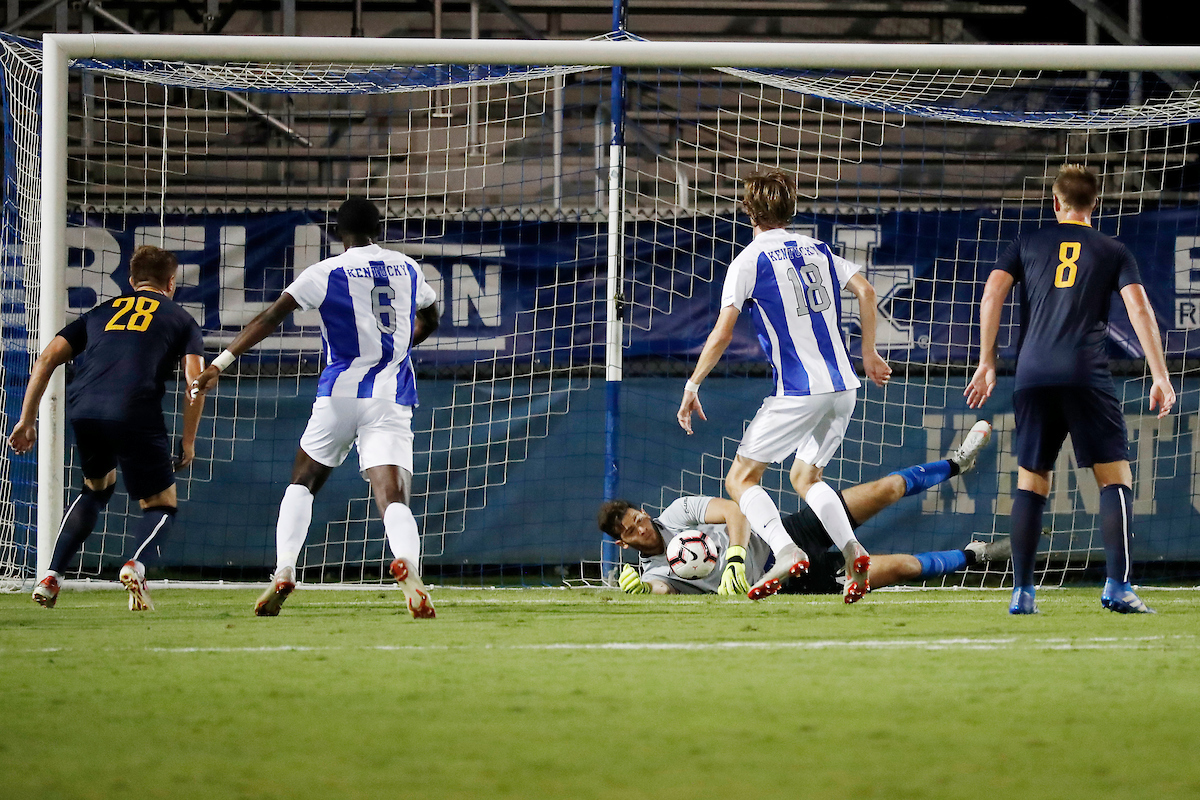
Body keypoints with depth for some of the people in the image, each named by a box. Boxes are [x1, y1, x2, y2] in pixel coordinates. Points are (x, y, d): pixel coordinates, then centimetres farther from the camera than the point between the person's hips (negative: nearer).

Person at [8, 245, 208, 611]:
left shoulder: (101, 313, 29)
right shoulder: (181, 319, 20)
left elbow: (47, 359, 19)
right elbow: (196, 381, 4)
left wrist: (27, 420, 20)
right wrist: (188, 441, 11)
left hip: (83, 411, 4)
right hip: (135, 416, -4)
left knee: (97, 487, 31)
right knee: (162, 506, 12)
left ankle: (50, 577, 18)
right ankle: (136, 565, -21)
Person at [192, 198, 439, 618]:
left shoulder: (326, 272, -1)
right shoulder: (407, 269, 11)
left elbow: (270, 318, -6)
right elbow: (428, 320, 30)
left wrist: (221, 362, -6)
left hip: (340, 393, -1)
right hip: (392, 402, 1)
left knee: (302, 482, 19)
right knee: (393, 495, -11)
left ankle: (283, 572, 6)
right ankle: (406, 565, -42)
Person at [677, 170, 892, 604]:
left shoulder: (748, 261, -4)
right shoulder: (818, 250, 14)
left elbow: (722, 333, -10)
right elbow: (865, 292, 11)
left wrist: (692, 386, -3)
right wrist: (868, 353, 20)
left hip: (798, 392, -6)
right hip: (843, 386, 6)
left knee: (741, 478, 1)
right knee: (804, 476, 21)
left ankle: (786, 552, -23)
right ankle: (853, 550, -3)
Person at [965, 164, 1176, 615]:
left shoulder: (1028, 245, 16)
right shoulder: (1113, 252, 13)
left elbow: (992, 294, 5)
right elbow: (1139, 310, 1)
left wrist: (987, 364, 8)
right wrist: (1160, 375, 2)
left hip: (1032, 375, 2)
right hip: (1087, 375, -2)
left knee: (1030, 482, 9)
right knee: (1115, 477, 0)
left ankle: (1022, 592, 3)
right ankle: (1118, 587, -13)